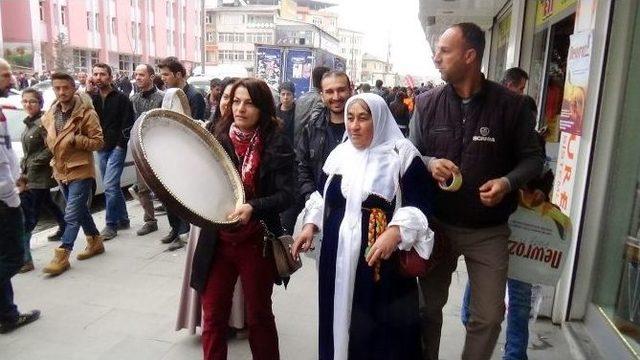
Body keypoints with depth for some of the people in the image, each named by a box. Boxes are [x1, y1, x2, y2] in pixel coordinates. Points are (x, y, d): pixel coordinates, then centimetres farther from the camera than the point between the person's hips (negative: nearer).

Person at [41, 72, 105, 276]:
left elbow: (99, 142, -12)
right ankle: (95, 242, 33)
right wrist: (54, 151, 7)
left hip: (80, 171, -7)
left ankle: (62, 256, -1)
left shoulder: (86, 113, -12)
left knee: (71, 216, -7)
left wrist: (75, 140, -23)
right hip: (61, 171, 8)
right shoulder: (50, 115, 8)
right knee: (80, 210, 18)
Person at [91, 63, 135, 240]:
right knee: (113, 186, 12)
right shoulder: (92, 98, 10)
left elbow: (128, 124, -7)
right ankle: (123, 220, 24)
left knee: (109, 186, -12)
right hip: (101, 149, 6)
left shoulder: (122, 98, -4)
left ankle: (111, 225, -2)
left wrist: (121, 144, -11)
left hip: (117, 148, -6)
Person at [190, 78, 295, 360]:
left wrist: (253, 207, -28)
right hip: (217, 241, 3)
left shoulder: (276, 144, -8)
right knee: (212, 317, 10)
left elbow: (286, 195, -13)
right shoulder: (217, 137, 2)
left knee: (259, 315, 16)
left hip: (257, 243, -2)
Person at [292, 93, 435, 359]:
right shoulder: (339, 154, 10)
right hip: (338, 258, 5)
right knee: (340, 319, 14)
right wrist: (310, 226, 6)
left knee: (381, 327, 2)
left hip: (382, 260, -4)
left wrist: (395, 232, -26)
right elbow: (322, 196, 20)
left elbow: (420, 204, -11)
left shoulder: (402, 154, -6)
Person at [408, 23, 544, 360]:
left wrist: (508, 182, -20)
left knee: (489, 316, 8)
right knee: (429, 306, 16)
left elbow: (533, 157, -1)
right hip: (436, 224, 2)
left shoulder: (511, 104, -8)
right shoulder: (427, 103, -3)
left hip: (489, 231, -1)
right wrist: (430, 163, -20)